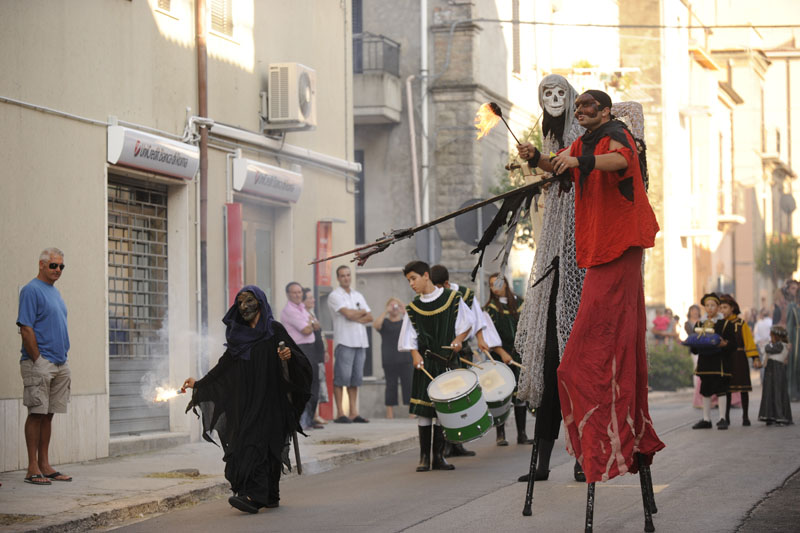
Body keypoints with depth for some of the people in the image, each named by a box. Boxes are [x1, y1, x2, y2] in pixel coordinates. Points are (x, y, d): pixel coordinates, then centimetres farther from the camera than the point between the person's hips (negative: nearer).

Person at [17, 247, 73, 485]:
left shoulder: (55, 292, 17)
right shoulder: (31, 290, -9)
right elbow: (26, 329, -15)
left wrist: (63, 360, 15)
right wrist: (38, 361, -16)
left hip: (59, 364, 8)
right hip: (39, 364, -8)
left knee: (48, 414, 10)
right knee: (37, 413, -6)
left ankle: (44, 465, 14)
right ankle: (33, 468, -3)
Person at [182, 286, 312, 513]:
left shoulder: (274, 330, -2)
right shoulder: (238, 334, 14)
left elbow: (300, 359, -5)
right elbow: (223, 366, 18)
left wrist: (289, 355, -26)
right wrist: (199, 383, 16)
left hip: (267, 400, -5)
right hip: (244, 401, 5)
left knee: (256, 443, -16)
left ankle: (253, 495, -24)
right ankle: (270, 497, 9)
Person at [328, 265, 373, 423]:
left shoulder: (358, 296, 19)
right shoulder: (335, 296, -2)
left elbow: (369, 317, 11)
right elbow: (348, 314, -14)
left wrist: (355, 318, -6)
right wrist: (362, 312, 3)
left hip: (360, 342, 6)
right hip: (344, 341, -6)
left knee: (356, 378, 6)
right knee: (341, 378, -8)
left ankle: (354, 413, 9)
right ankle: (340, 413, -7)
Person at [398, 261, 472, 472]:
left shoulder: (452, 298, 1)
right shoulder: (413, 308, 6)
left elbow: (467, 324, 7)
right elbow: (410, 338, 6)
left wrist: (459, 339, -10)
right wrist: (415, 354, -11)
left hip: (448, 362, -1)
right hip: (425, 363, 1)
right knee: (423, 409, -3)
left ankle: (439, 456, 10)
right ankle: (424, 456, 4)